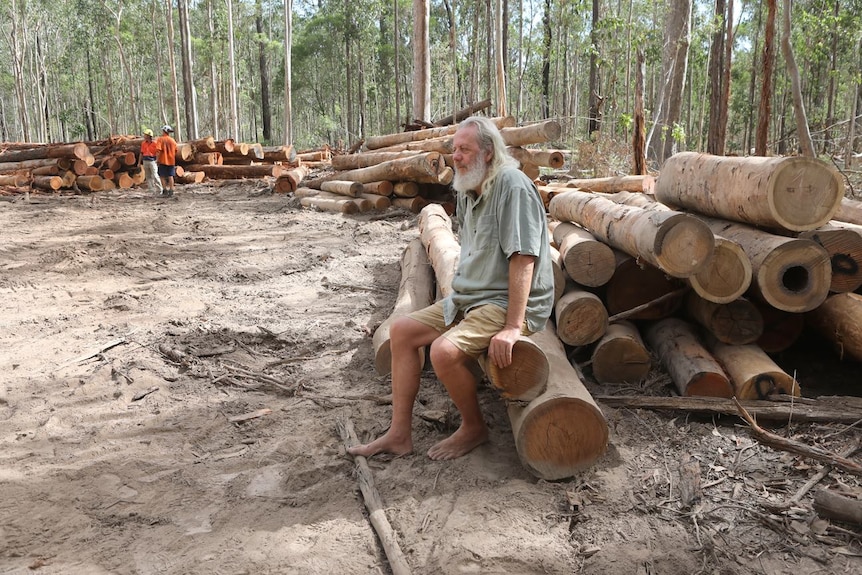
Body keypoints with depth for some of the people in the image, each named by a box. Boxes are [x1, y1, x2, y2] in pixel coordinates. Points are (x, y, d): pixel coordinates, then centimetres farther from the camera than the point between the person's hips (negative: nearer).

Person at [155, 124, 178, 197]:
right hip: (171, 161, 3)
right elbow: (175, 151, 9)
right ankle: (171, 190, 3)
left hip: (163, 161, -3)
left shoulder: (160, 139, -8)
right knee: (170, 176, 6)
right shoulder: (173, 140, 4)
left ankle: (165, 190, 3)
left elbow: (158, 150, -16)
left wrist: (157, 159, -10)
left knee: (162, 176, 7)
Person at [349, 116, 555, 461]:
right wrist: (458, 297, 16)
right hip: (468, 298, 10)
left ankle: (474, 428, -1)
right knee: (401, 331, 3)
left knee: (445, 351, -30)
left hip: (509, 302, -10)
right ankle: (399, 434, 6)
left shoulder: (511, 184, -17)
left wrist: (512, 327, -29)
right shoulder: (467, 191, 12)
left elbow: (523, 259, -25)